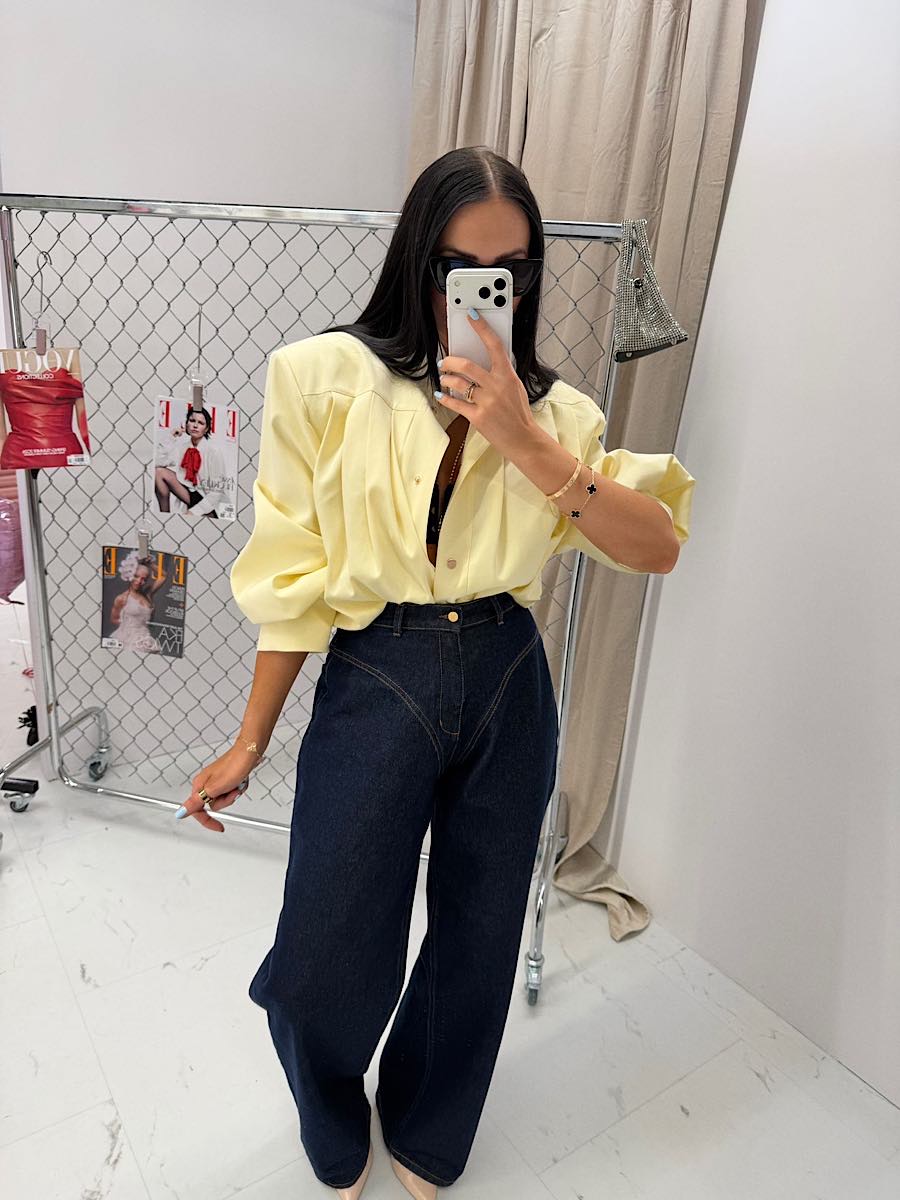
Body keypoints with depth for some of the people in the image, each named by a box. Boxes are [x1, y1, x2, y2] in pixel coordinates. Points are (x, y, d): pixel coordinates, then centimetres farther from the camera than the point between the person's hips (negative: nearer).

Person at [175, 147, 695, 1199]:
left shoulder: (549, 406, 3)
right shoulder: (329, 377, -5)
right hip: (376, 687, -2)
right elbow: (293, 577, -3)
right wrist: (251, 740, 1)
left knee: (478, 944, 18)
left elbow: (658, 548, -8)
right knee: (325, 972, 7)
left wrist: (530, 446, -20)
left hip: (508, 687, 3)